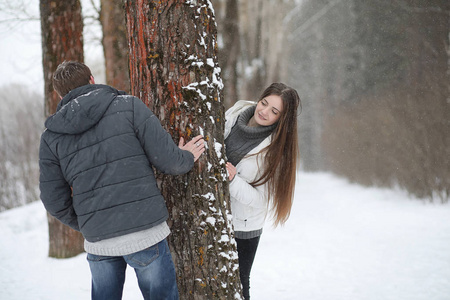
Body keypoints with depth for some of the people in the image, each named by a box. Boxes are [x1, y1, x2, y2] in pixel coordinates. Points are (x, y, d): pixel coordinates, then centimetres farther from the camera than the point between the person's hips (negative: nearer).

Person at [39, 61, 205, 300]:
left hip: (97, 242, 3)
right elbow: (167, 160, -7)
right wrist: (186, 158, 14)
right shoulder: (128, 106, -2)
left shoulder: (51, 137, 7)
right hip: (146, 232, -3)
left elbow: (55, 202, 8)